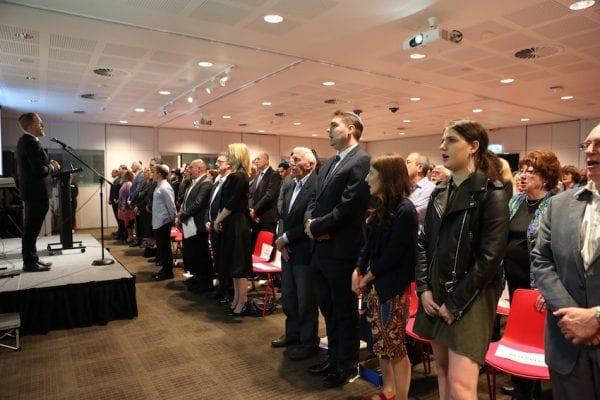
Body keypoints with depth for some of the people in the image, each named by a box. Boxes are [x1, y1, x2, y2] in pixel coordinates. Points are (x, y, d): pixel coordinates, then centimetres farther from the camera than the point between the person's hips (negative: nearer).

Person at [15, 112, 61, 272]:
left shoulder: (24, 141, 14)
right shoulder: (31, 142, -19)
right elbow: (40, 171, -26)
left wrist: (48, 163, 6)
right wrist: (51, 167, -8)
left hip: (31, 190, 11)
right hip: (36, 192, -11)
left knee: (31, 229, 15)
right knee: (31, 229, -3)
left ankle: (32, 259, 24)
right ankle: (29, 263, 4)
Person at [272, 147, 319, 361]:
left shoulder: (317, 186, -17)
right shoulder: (288, 188, 12)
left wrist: (286, 238, -15)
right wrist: (281, 241, -3)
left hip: (305, 252, -8)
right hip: (288, 250, 8)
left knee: (306, 299, 6)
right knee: (288, 297, 20)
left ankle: (309, 341, 24)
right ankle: (293, 333, 39)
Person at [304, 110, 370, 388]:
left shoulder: (361, 161, -14)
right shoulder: (329, 163, 15)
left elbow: (348, 206, -21)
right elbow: (315, 199, 14)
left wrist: (317, 227, -13)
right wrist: (310, 222, -5)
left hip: (342, 250, -8)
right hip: (321, 249, 9)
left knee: (345, 310, 9)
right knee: (328, 308, 20)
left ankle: (348, 365, 29)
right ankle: (334, 358, 39)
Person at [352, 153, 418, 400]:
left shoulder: (405, 211, -17)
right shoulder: (382, 208, 9)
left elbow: (393, 254, -19)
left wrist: (367, 277, -9)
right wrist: (357, 272, -1)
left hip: (394, 287, -8)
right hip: (375, 284, 8)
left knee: (394, 345, 4)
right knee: (380, 342, 18)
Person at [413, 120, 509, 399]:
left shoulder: (491, 193, -9)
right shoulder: (439, 193, 10)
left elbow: (490, 257, -14)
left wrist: (455, 303, -14)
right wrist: (423, 288, -1)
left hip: (470, 300, -6)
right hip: (436, 295, 6)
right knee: (442, 370, 16)